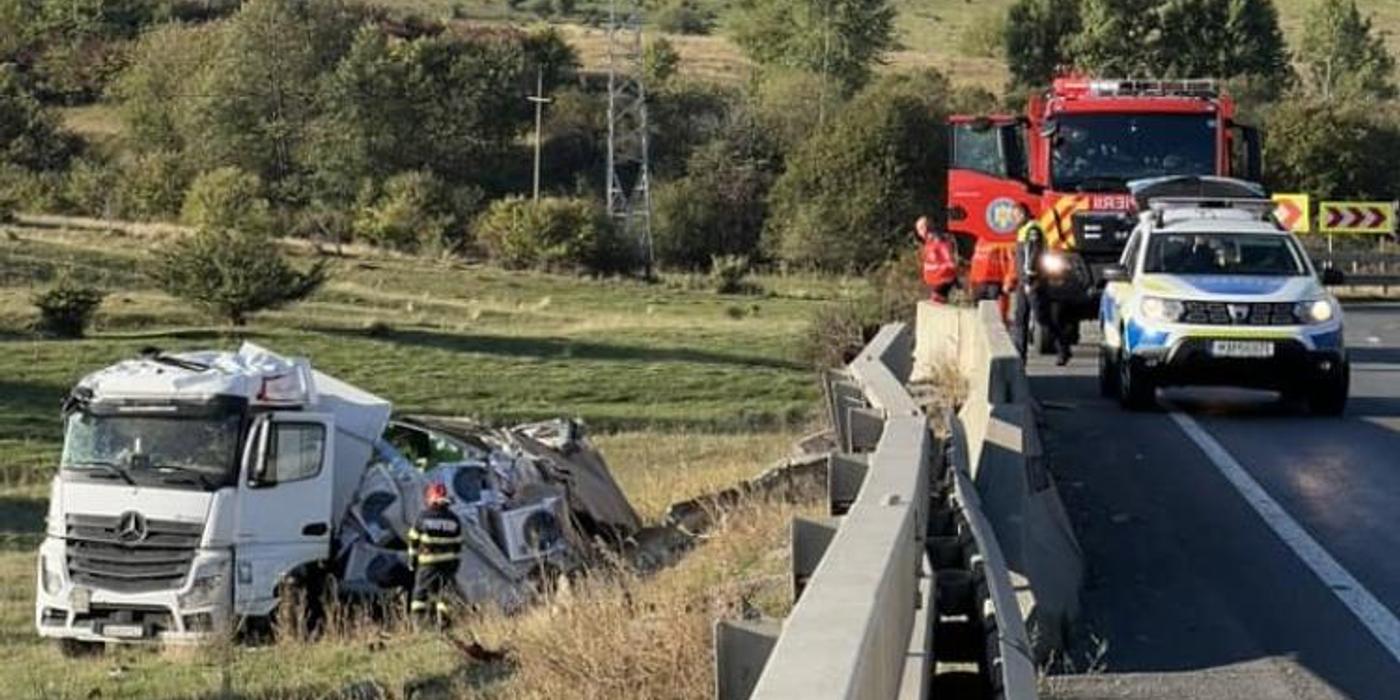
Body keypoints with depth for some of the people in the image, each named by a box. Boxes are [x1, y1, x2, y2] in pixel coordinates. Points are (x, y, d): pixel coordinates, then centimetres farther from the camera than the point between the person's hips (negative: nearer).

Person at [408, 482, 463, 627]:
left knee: (420, 592, 5)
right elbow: (457, 545, 4)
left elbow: (414, 540, -3)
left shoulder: (423, 517, -8)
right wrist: (455, 565, 12)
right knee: (444, 594, 8)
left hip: (427, 562, -2)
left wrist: (412, 560, 8)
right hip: (448, 563, 2)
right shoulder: (454, 519, 1)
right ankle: (442, 620, 2)